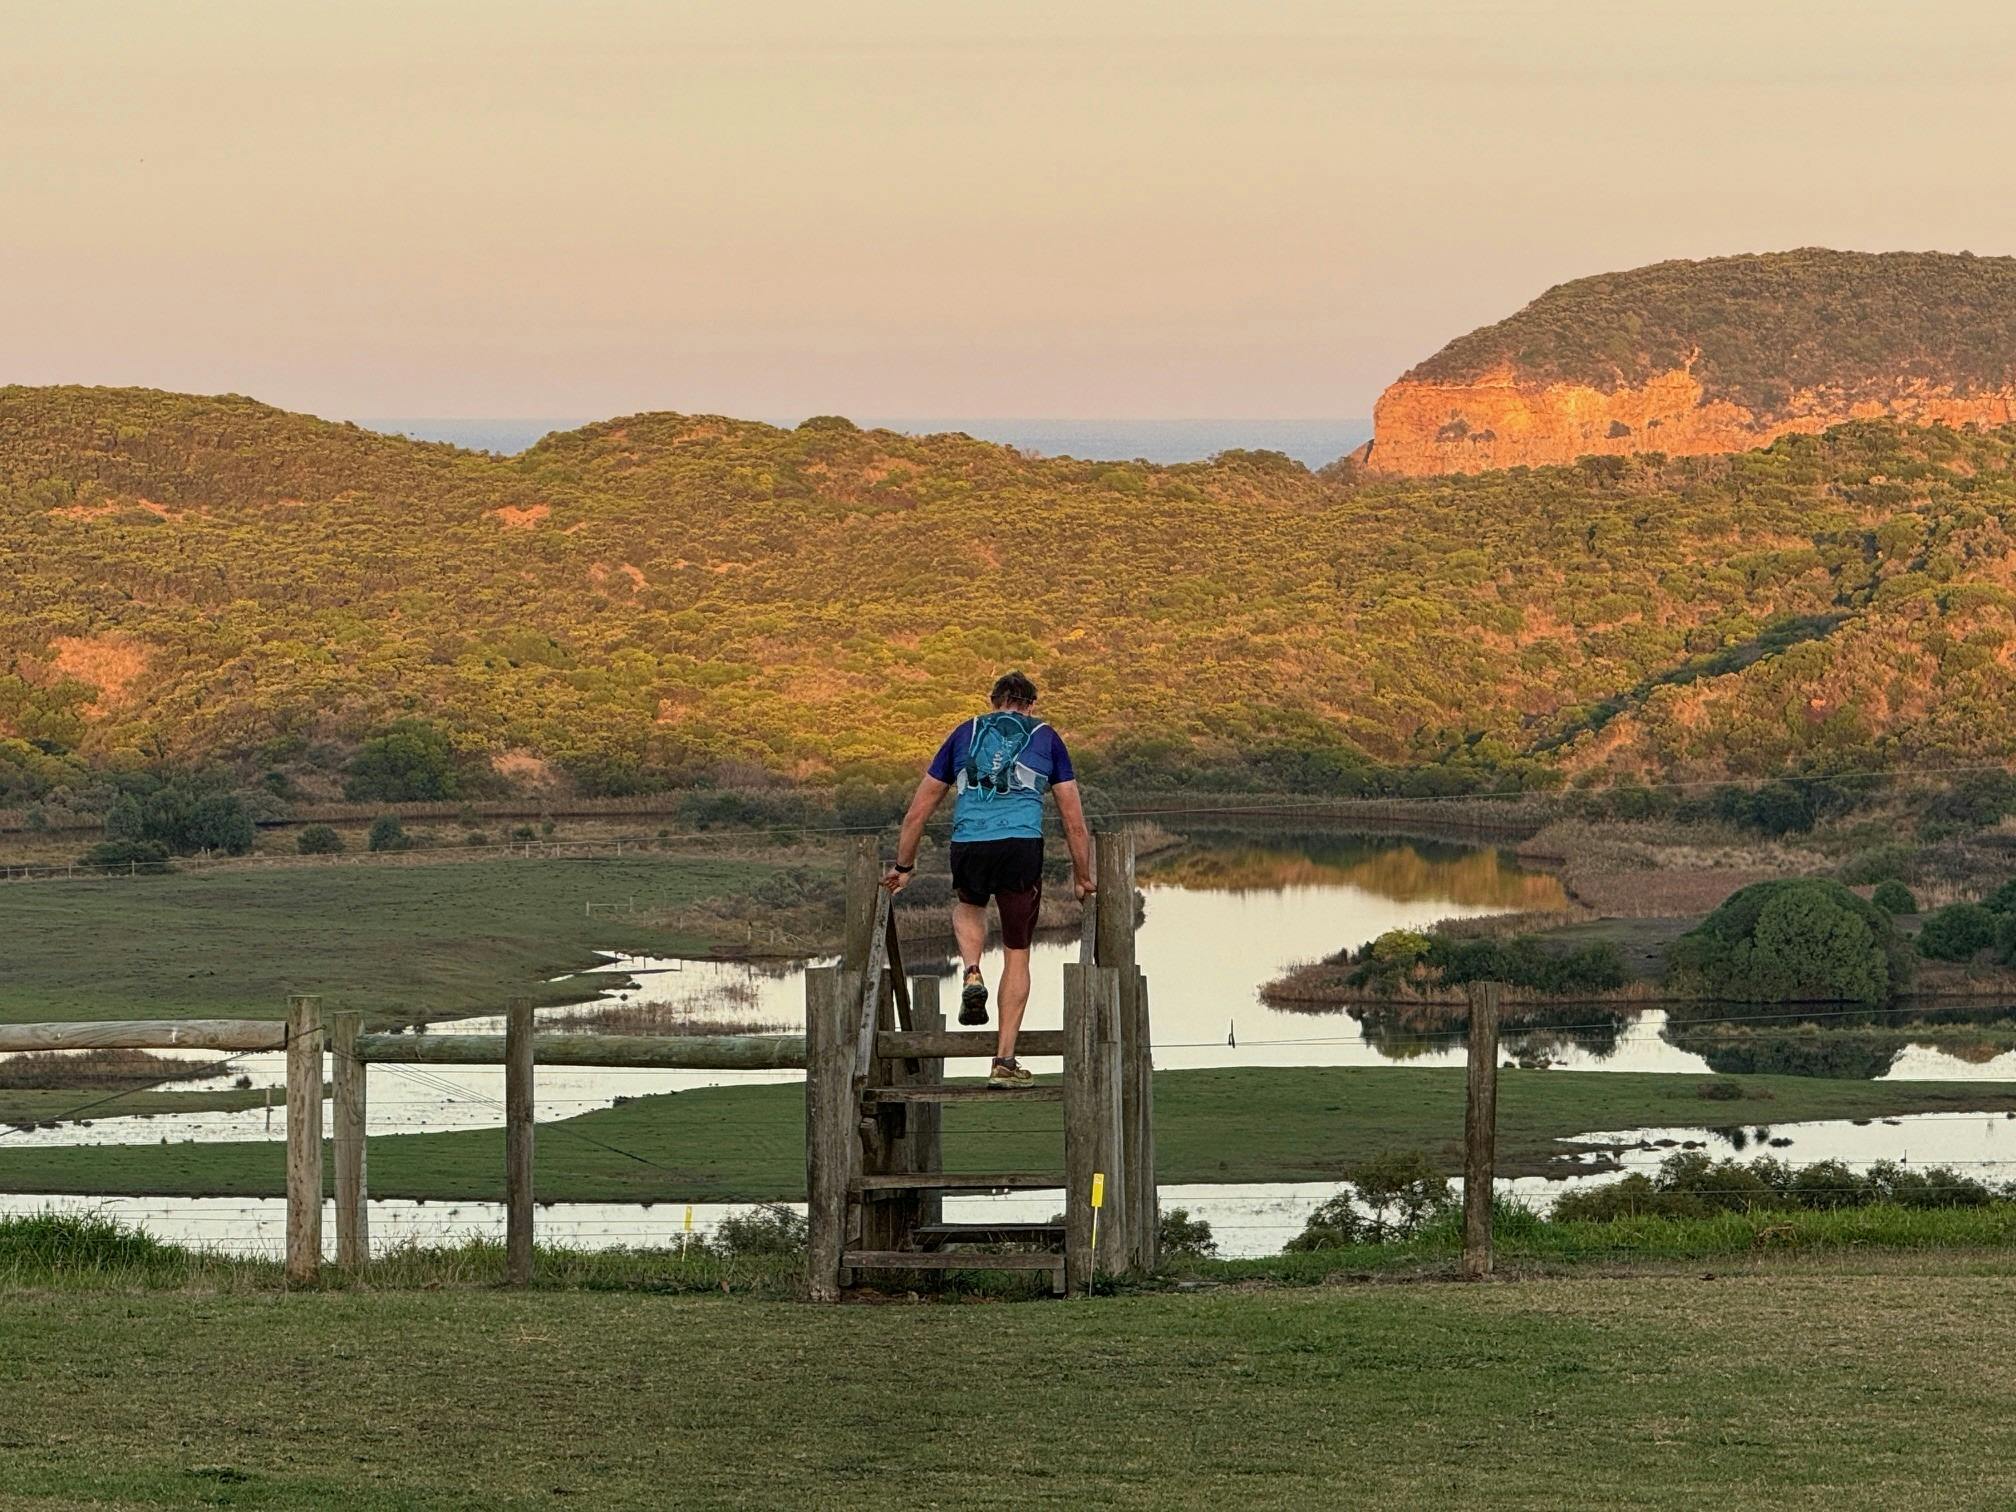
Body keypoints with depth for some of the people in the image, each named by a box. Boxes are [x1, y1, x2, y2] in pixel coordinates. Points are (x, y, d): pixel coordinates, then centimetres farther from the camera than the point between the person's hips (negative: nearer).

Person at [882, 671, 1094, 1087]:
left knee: (968, 905, 36)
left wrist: (903, 867, 33)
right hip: (1022, 846, -2)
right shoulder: (1046, 738, 18)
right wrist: (1084, 879, 25)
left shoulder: (965, 734, 22)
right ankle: (1004, 1062, 8)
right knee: (1017, 954, 12)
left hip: (968, 846, 2)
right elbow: (1074, 822, 16)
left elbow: (917, 813, 23)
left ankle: (972, 975, 7)